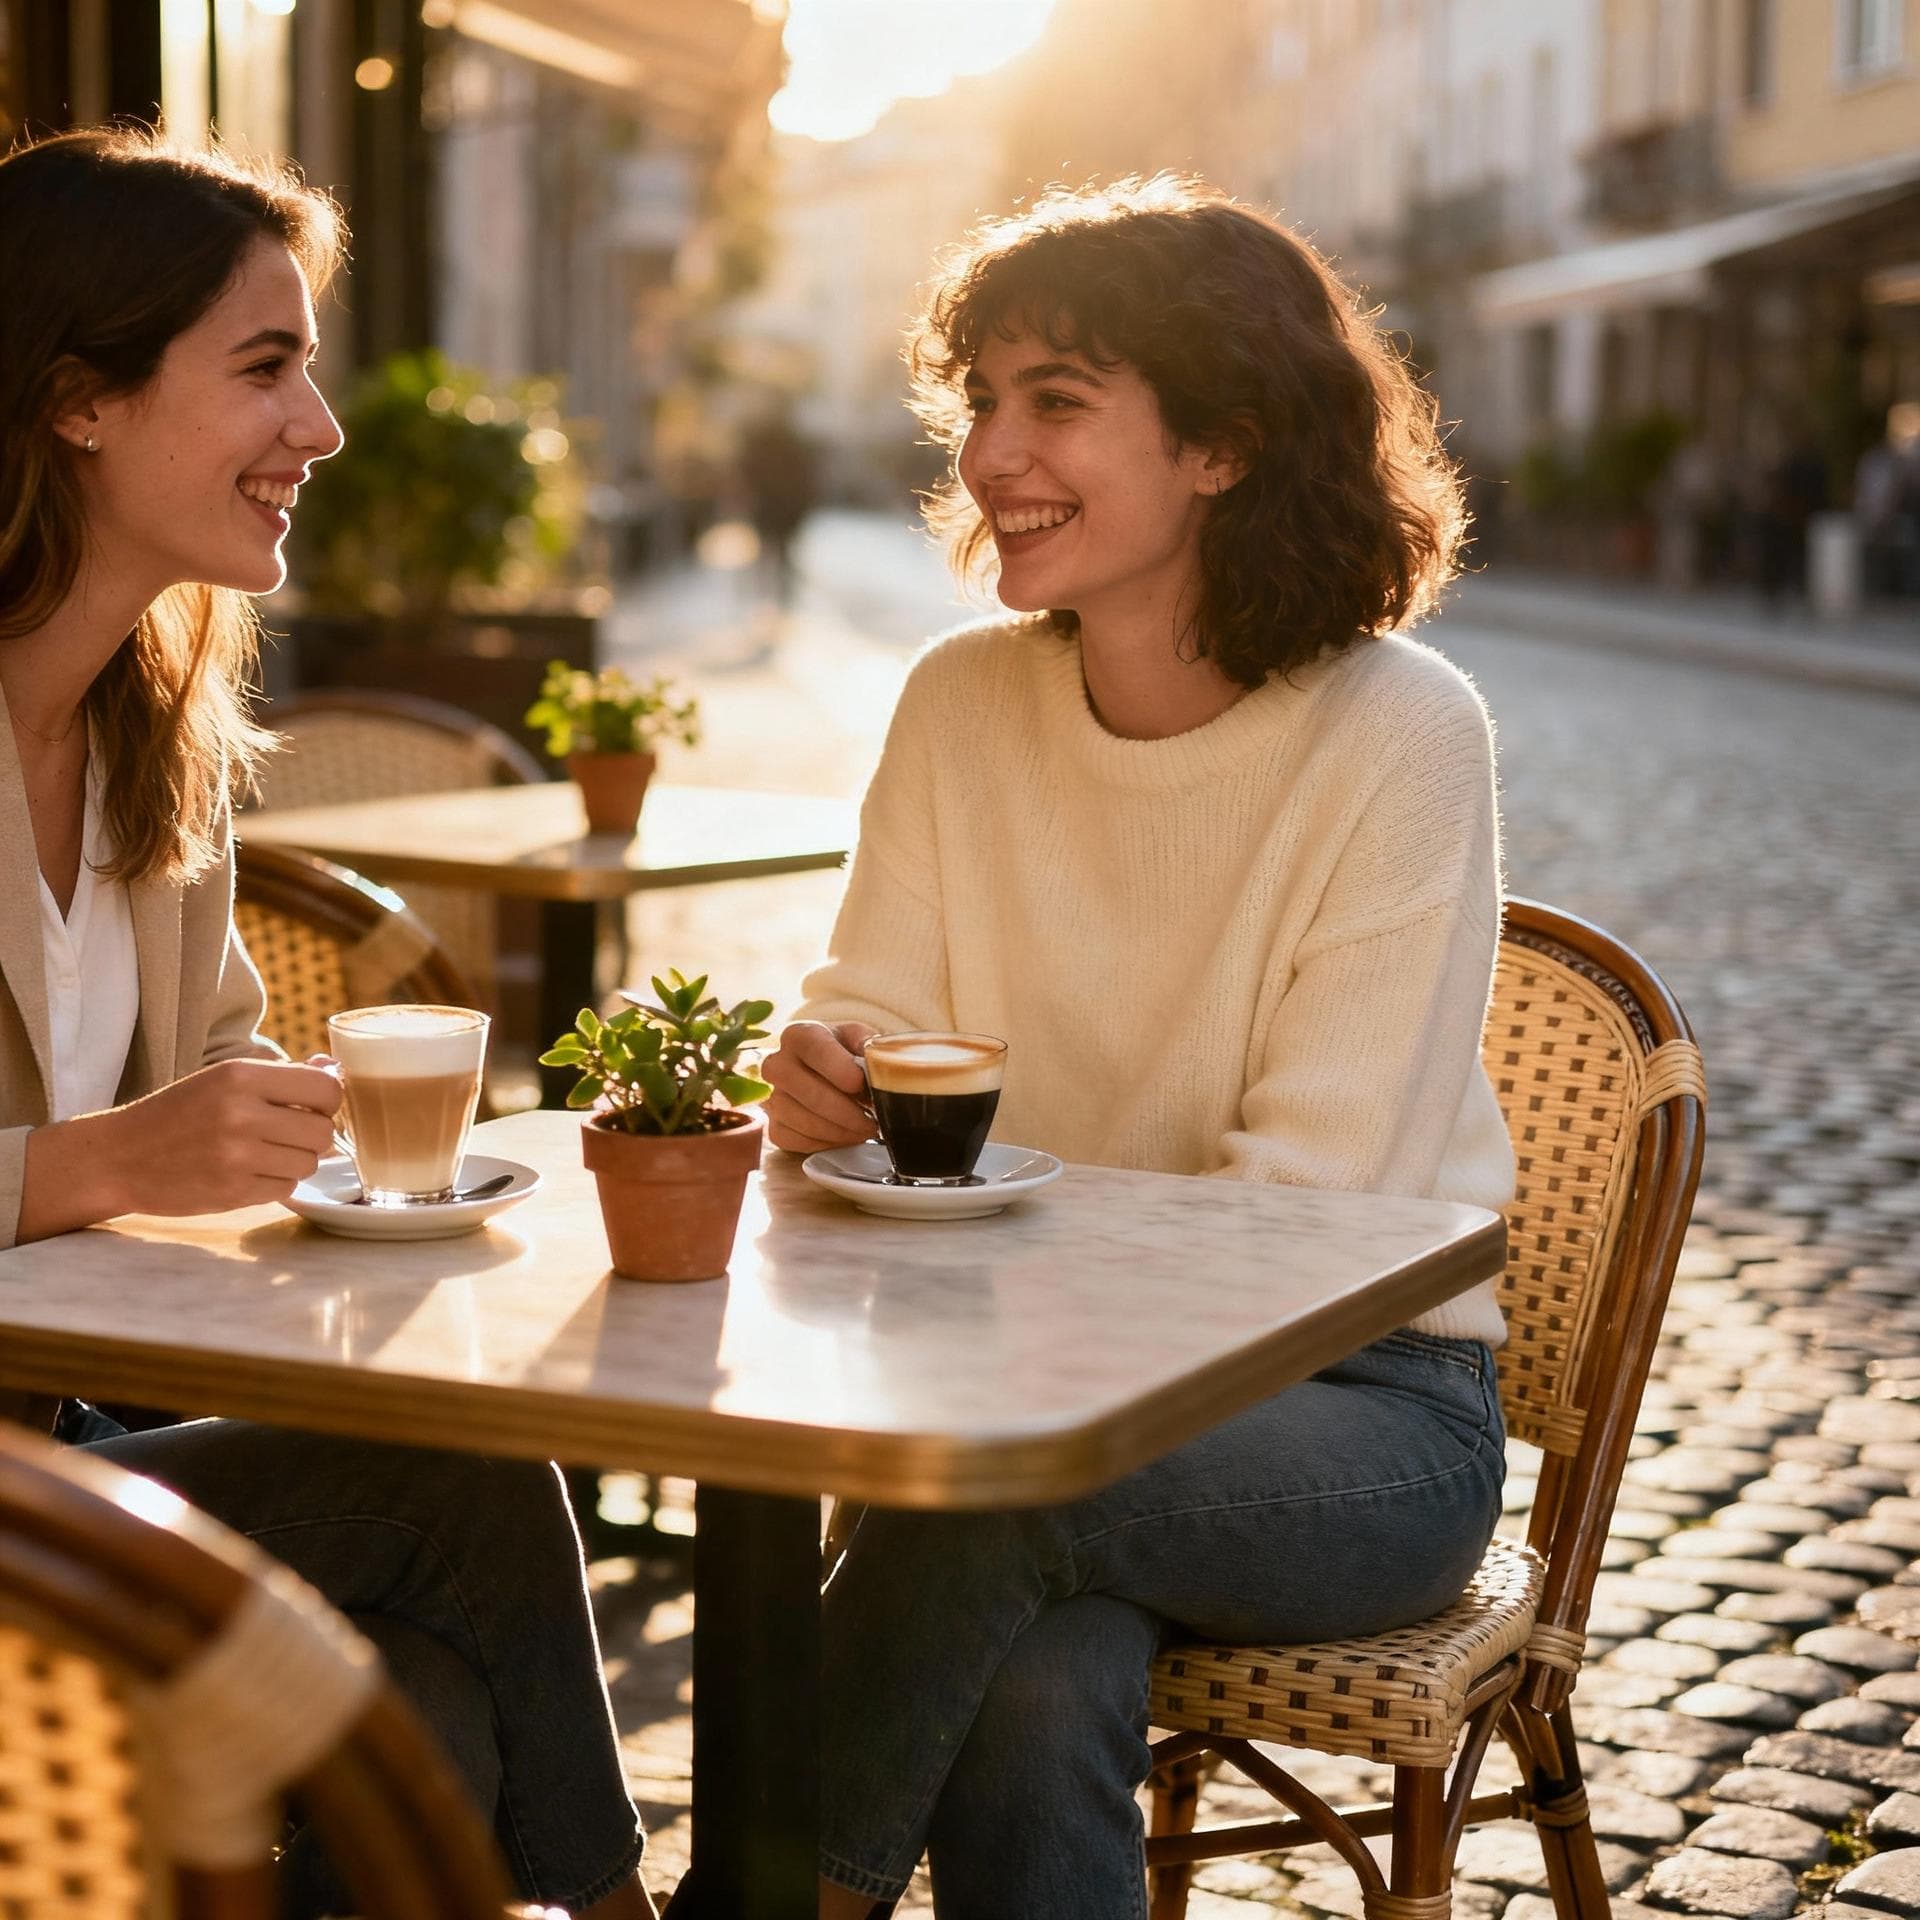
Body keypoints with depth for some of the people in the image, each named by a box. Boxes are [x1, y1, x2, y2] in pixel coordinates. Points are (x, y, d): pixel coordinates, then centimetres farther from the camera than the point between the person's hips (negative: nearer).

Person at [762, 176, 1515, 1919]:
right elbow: (871, 1027, 1)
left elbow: (1296, 1206, -16)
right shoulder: (960, 703, 2)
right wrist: (824, 1083, -23)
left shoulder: (1400, 735, -12)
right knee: (1040, 1696, -31)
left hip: (1362, 1410, -2)